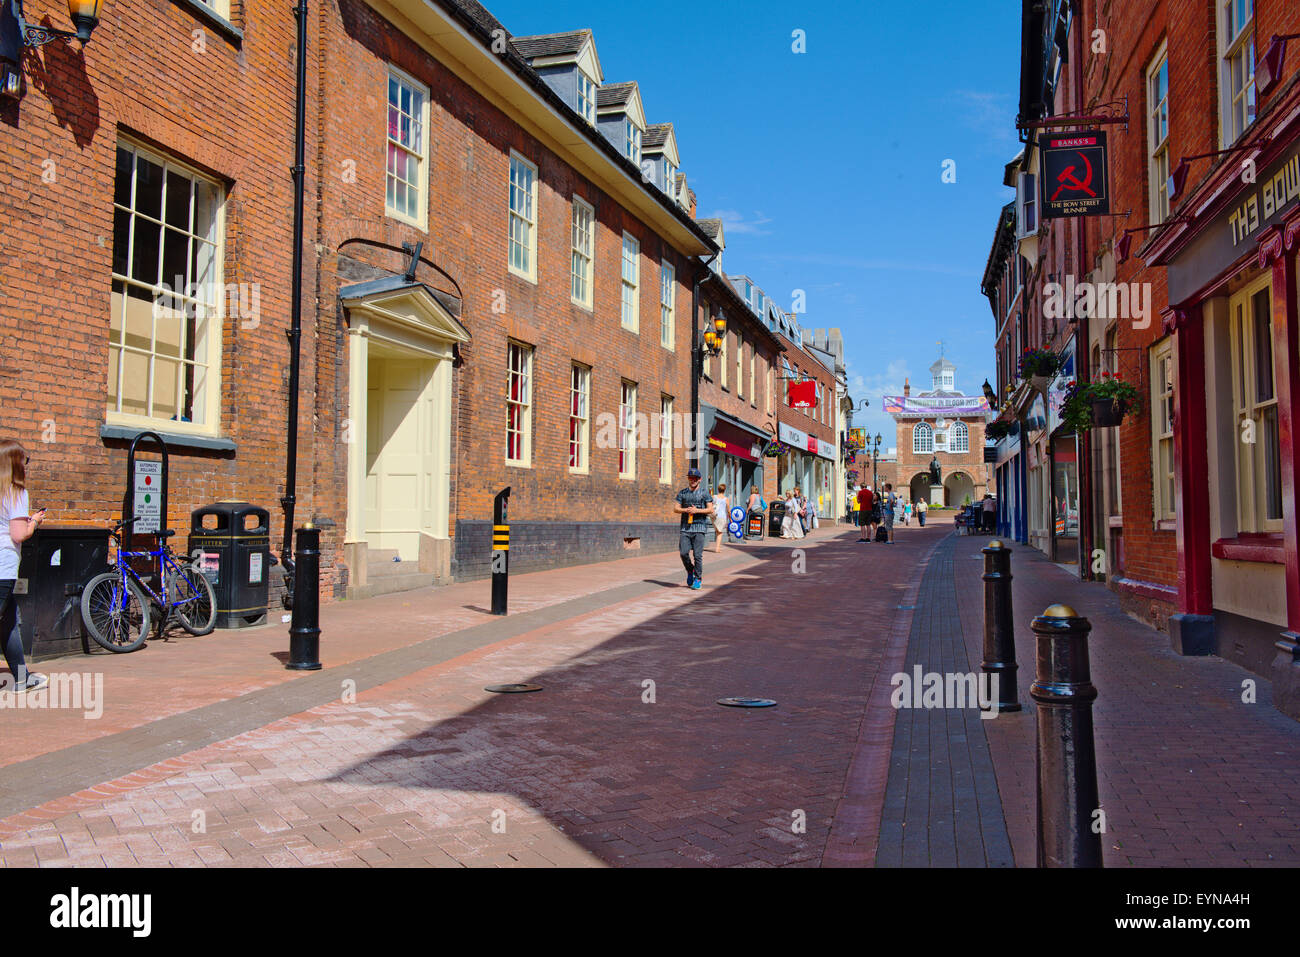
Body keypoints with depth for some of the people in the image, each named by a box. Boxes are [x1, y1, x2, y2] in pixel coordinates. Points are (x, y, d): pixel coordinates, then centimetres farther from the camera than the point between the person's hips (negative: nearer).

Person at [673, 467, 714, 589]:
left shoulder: (704, 493, 5)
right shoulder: (682, 493, 13)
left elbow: (710, 509, 0)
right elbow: (676, 508, 10)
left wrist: (697, 510, -13)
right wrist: (686, 510, -9)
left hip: (699, 527, -3)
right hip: (685, 527, 3)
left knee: (698, 555, -5)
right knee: (684, 553, -5)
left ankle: (698, 579, 6)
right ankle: (690, 571, 21)